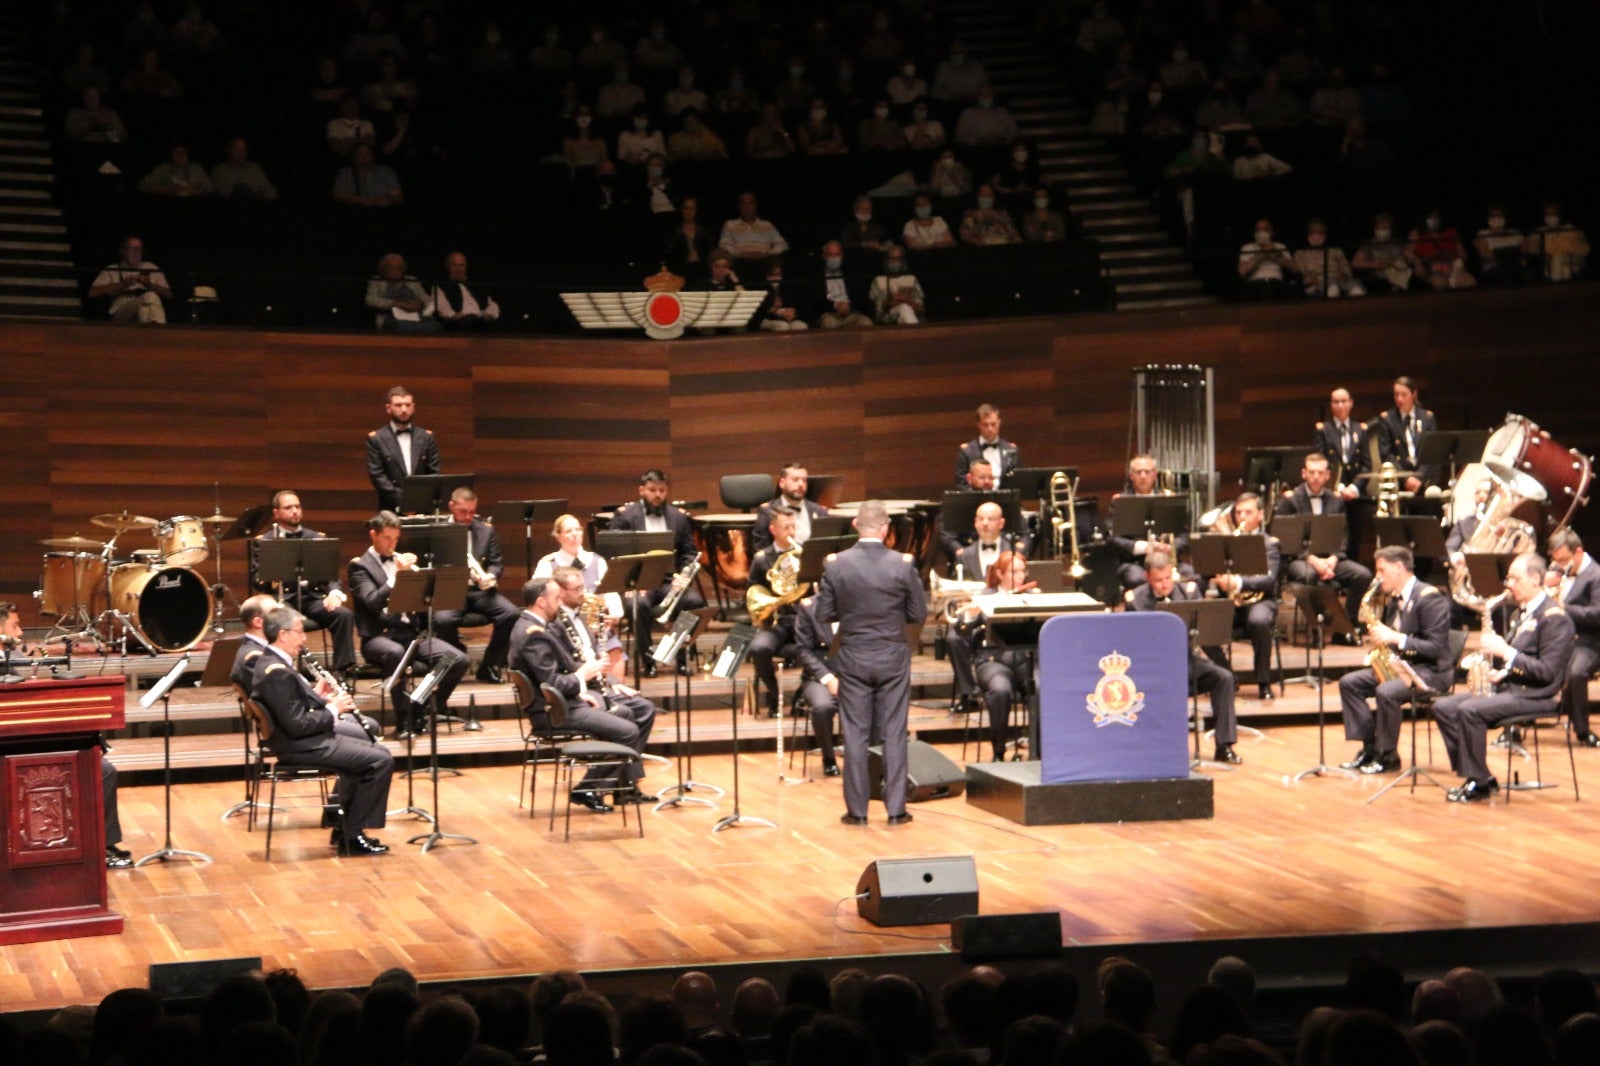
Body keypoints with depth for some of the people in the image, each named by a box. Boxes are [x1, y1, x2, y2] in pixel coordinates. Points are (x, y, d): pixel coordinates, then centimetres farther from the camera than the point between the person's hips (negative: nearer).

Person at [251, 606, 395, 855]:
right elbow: (297, 725, -25)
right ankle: (351, 835, -4)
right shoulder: (277, 673, -23)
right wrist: (333, 710, -13)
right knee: (381, 761, -14)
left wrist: (317, 696, 5)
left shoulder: (271, 662, 10)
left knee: (377, 751, 17)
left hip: (306, 740, 11)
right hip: (301, 748, -11)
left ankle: (343, 825, 21)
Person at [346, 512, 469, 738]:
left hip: (411, 632, 6)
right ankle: (404, 722, -30)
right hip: (380, 636, -5)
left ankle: (422, 712, -2)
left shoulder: (404, 561, 21)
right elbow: (372, 603, -13)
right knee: (395, 654, -42)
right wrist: (397, 574, -20)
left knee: (458, 660, -18)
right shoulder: (359, 566, 3)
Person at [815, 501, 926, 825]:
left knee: (855, 735, 6)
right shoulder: (903, 565, -9)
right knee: (893, 734, 6)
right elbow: (918, 613, -3)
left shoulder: (836, 565, -8)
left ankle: (857, 810, 8)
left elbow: (824, 614, -2)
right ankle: (895, 809, 7)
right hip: (893, 658, 0)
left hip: (853, 658, 0)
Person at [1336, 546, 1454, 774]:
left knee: (1386, 692, -33)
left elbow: (1436, 648, -21)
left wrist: (1396, 638, -26)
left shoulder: (1429, 598, -15)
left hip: (1431, 670, -9)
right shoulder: (1391, 599, 11)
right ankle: (1370, 747, -5)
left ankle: (1388, 756, -15)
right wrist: (1379, 638, -3)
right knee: (1349, 683, -6)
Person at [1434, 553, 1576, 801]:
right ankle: (1473, 774, -6)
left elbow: (1547, 671, -19)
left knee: (1469, 710, -30)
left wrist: (1505, 652, -22)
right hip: (1508, 685, 9)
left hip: (1535, 695, -9)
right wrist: (1498, 672, 0)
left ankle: (1480, 783, -17)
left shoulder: (1554, 617, -11)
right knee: (1443, 708, -6)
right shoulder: (1519, 615, 18)